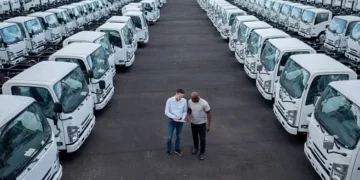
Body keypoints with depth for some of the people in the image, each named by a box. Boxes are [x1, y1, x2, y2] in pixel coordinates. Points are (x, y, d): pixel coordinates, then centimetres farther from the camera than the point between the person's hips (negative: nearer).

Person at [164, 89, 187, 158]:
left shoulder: (184, 101, -11)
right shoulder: (169, 100, -17)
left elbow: (185, 111, 0)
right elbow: (166, 112, -14)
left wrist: (183, 118, -17)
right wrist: (173, 117, -27)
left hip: (180, 121, 2)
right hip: (171, 121, -2)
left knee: (179, 136, 17)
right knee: (169, 137, 3)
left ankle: (177, 149, 38)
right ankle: (168, 150, 26)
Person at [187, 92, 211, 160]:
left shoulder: (204, 103, -27)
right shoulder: (190, 101, -14)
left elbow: (208, 113, -16)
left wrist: (208, 125, -14)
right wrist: (188, 116, -16)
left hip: (202, 123, -4)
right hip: (193, 123, 4)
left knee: (202, 139, 4)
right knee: (194, 137, 22)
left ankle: (202, 153, 26)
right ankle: (196, 147, 49)